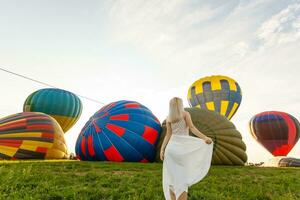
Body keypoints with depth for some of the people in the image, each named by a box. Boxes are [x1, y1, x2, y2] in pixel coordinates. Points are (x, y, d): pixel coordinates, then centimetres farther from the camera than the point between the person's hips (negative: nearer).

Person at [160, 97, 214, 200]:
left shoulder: (168, 118, 11)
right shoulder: (185, 114, 3)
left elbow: (168, 135, 4)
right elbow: (192, 128, -11)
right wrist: (205, 138, -18)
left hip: (171, 147, 3)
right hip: (183, 147, -3)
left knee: (171, 178, 9)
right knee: (182, 178, 0)